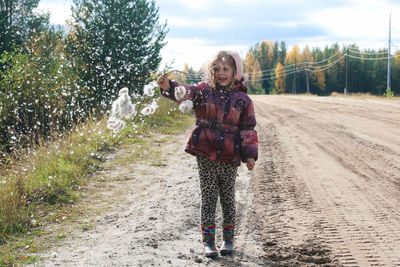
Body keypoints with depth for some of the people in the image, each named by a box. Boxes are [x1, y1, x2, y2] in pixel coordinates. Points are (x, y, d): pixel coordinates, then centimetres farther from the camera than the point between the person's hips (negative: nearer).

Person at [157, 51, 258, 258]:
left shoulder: (242, 99, 3)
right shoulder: (204, 90, 4)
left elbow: (248, 129, 4)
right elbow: (186, 93, -14)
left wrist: (250, 155, -3)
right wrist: (169, 87, -35)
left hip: (229, 158, 0)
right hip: (205, 155, 0)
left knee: (227, 198, 11)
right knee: (208, 198, 3)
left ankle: (228, 239, 25)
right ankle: (208, 241, 10)